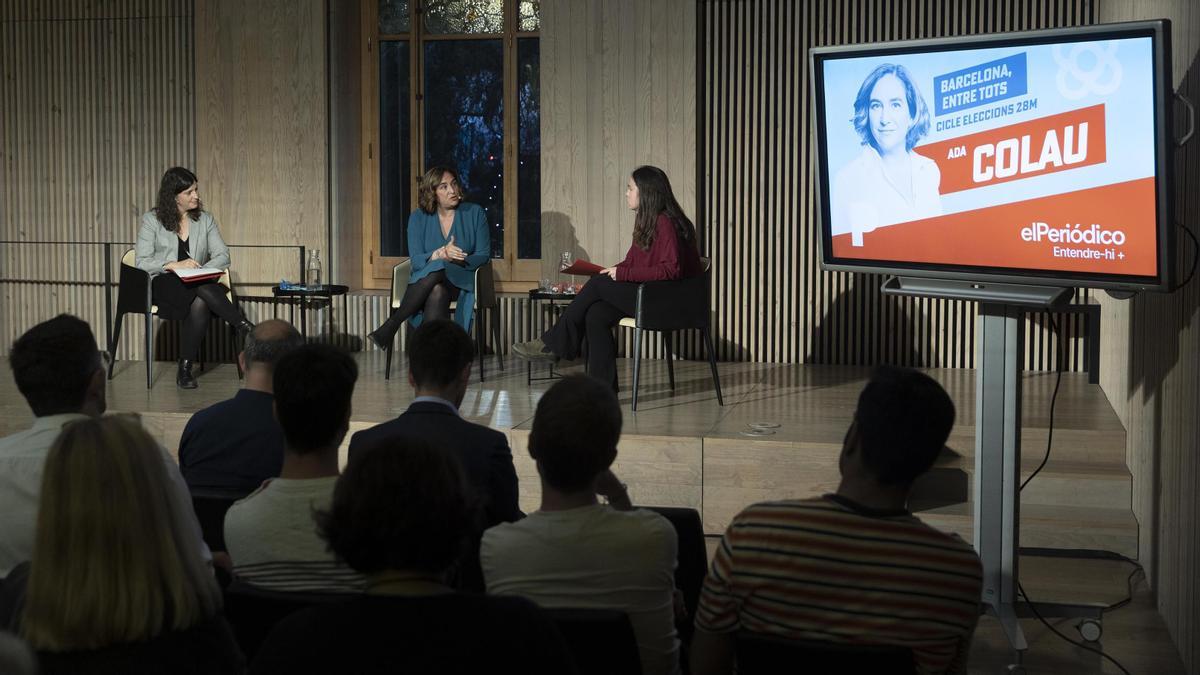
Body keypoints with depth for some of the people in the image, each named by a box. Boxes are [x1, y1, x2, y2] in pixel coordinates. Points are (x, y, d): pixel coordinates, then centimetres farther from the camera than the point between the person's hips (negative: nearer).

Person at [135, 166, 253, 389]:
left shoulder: (205, 219, 12)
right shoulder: (152, 220, 2)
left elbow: (222, 255, 6)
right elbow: (142, 261, -4)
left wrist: (202, 271, -15)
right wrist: (175, 265, -19)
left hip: (199, 285, 3)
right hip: (164, 285, -2)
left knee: (200, 303, -36)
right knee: (203, 288, -37)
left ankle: (185, 369, -30)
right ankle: (246, 328, -37)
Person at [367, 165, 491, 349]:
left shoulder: (475, 213, 5)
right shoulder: (419, 217, 7)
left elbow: (484, 255, 1)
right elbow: (416, 260, -2)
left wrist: (461, 260, -20)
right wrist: (440, 254, -23)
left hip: (462, 281, -1)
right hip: (424, 281, 1)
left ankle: (390, 326, -34)